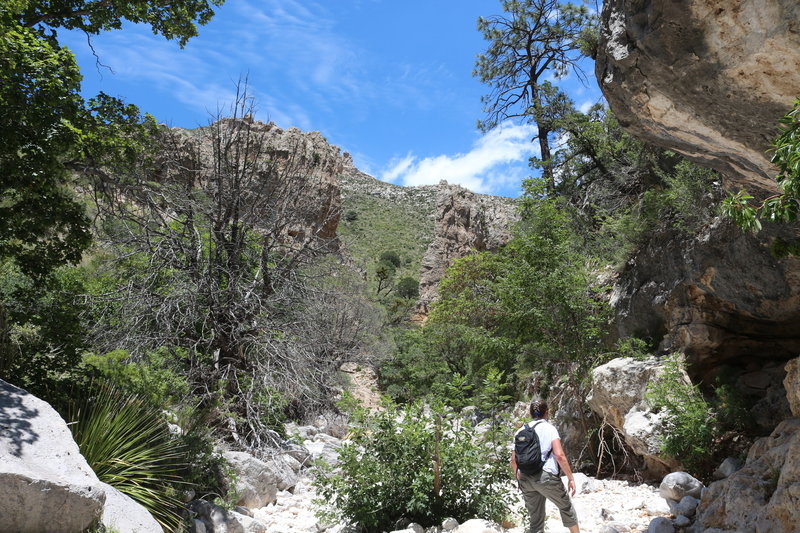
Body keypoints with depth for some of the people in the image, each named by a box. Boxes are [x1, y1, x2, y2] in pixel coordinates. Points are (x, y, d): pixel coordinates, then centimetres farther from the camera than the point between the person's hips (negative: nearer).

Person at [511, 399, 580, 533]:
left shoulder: (521, 431, 11)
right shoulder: (549, 428, -1)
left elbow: (513, 460, 10)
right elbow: (559, 455, -12)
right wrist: (571, 478, -6)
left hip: (525, 479, 4)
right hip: (546, 476, -4)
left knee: (536, 518, 12)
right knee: (566, 506, 20)